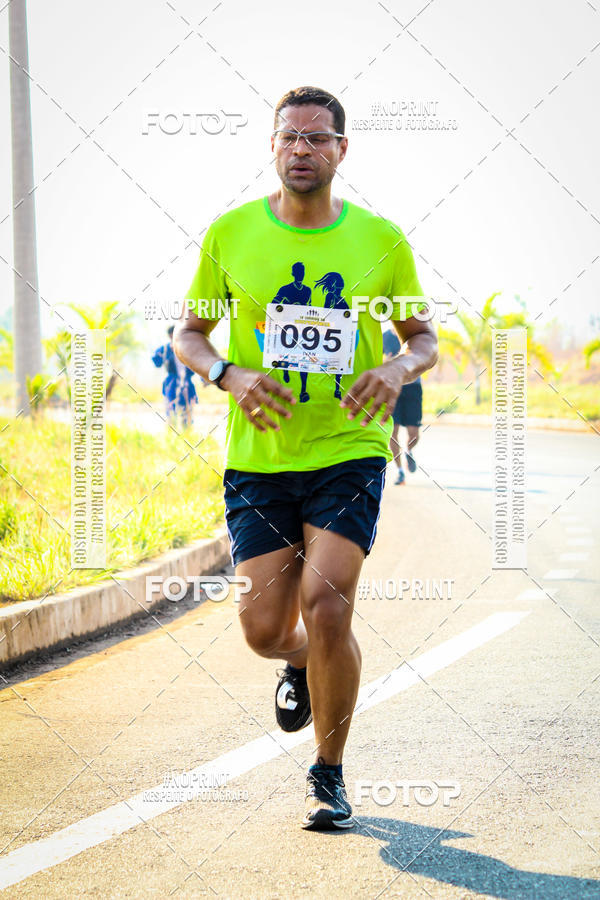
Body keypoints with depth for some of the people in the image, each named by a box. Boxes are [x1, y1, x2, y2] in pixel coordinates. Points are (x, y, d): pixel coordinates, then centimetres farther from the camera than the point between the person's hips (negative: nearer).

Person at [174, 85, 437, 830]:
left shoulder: (380, 241, -1)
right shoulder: (231, 234, -1)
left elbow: (424, 336, 11)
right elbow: (187, 334, 8)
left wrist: (399, 368, -13)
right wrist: (230, 375, -13)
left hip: (349, 452, -1)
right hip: (259, 459, 1)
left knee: (326, 605, -16)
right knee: (265, 628, -2)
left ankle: (329, 776, 4)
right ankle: (302, 664, 38)